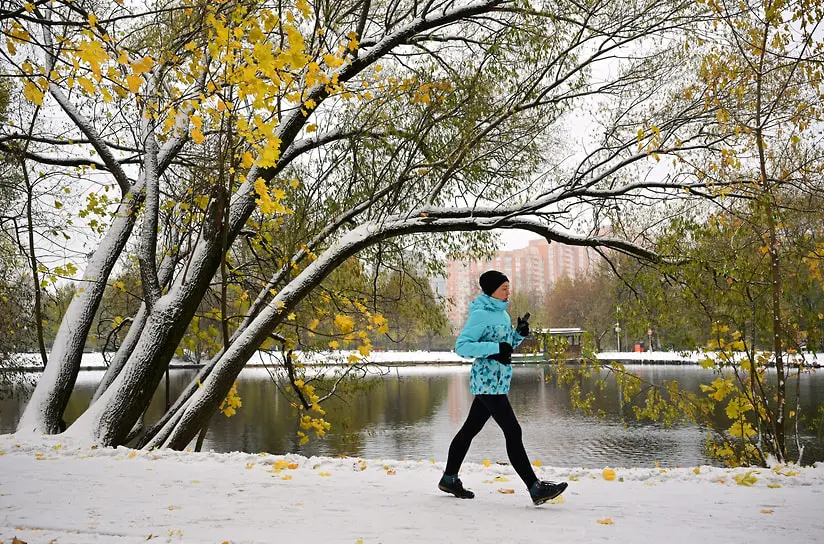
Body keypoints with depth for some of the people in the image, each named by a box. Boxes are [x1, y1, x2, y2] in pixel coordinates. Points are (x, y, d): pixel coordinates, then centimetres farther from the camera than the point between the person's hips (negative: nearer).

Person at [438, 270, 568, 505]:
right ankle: (535, 488, -6)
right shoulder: (480, 314, -13)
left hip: (497, 382, 9)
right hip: (488, 381, -9)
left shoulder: (502, 313, 14)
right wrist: (495, 348, -24)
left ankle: (449, 478, 25)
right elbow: (461, 346, -19)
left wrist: (520, 334, 5)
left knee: (470, 429, 15)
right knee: (513, 432, -9)